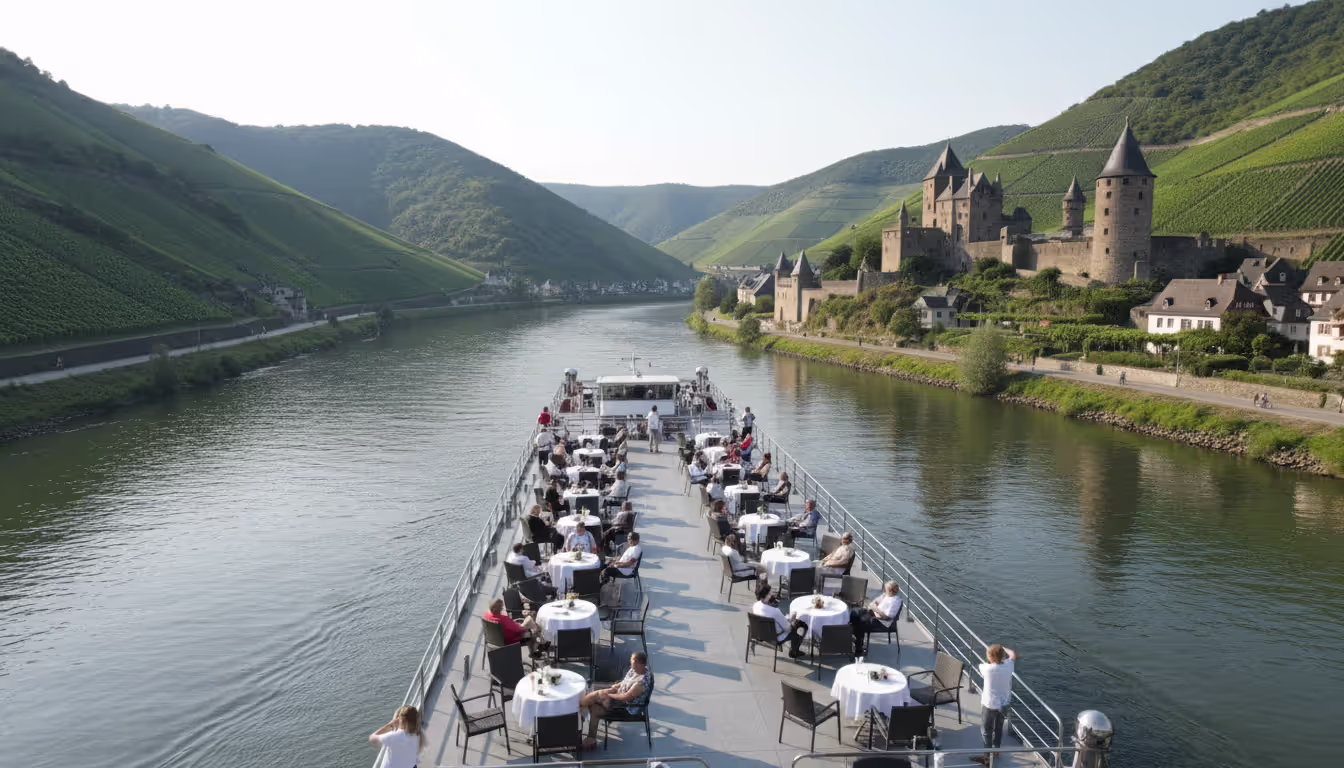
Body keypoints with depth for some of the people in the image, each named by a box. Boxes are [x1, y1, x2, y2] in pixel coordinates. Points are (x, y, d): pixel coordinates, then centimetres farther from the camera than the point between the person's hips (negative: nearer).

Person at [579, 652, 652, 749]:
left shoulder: (642, 681, -30)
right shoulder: (634, 670, -2)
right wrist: (612, 688, -3)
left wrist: (608, 695, -18)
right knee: (594, 708, 1)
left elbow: (626, 697, -27)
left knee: (598, 694, -12)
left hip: (628, 708, -9)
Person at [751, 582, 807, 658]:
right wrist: (791, 618, -2)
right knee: (803, 626, 12)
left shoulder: (755, 606, -16)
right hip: (777, 638, -7)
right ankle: (793, 652, 26)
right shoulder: (774, 611, -37)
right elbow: (787, 628, -23)